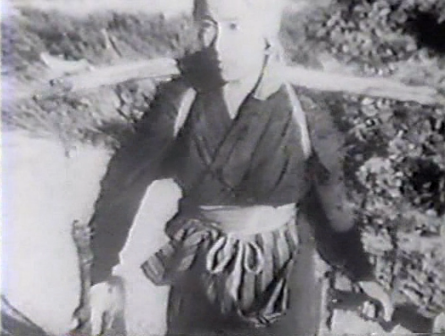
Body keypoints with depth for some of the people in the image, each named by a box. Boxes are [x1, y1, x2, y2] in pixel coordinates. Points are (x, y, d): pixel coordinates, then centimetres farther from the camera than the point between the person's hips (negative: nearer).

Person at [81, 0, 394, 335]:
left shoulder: (302, 110, -14)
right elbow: (125, 182, -6)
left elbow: (329, 201, -1)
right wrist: (104, 270, -8)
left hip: (283, 275, -1)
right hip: (200, 277, 1)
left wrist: (361, 273, -5)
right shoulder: (181, 100, -13)